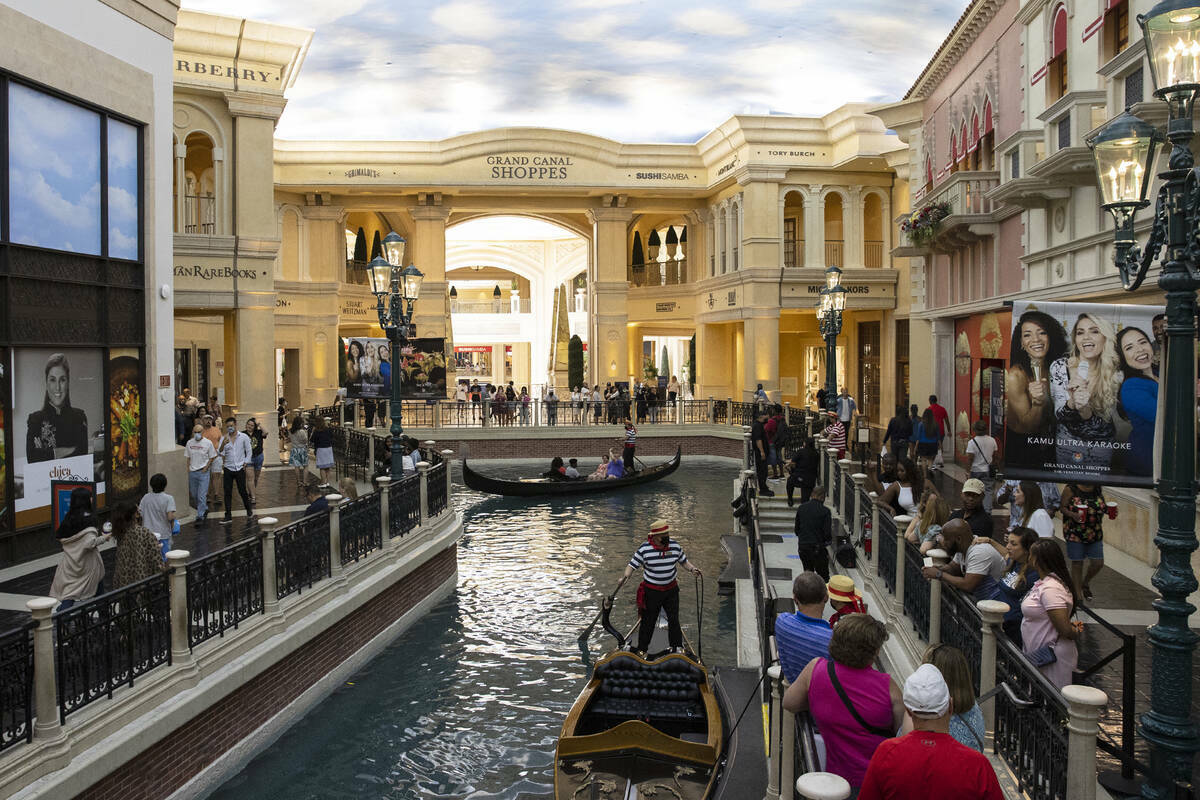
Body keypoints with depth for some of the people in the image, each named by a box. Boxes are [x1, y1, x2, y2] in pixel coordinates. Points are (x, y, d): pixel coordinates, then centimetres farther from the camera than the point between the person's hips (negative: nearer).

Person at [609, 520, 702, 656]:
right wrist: (625, 576, -26)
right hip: (651, 591, -3)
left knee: (674, 619, 10)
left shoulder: (675, 546, -4)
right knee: (648, 621, 7)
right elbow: (632, 564, -10)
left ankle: (677, 647, 28)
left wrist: (692, 569, -6)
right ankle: (642, 649, 22)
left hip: (671, 590, 3)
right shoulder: (645, 549, -14)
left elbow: (684, 560, 11)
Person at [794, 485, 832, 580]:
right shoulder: (825, 511, -13)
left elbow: (797, 529, 10)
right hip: (818, 548, -5)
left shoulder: (801, 507, 3)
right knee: (823, 576, 5)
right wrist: (828, 540, 9)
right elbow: (828, 533, -12)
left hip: (802, 546, 5)